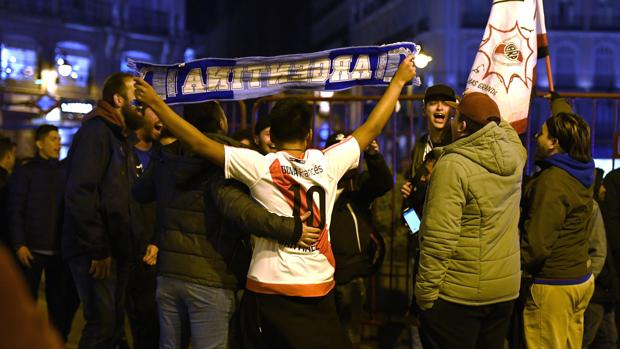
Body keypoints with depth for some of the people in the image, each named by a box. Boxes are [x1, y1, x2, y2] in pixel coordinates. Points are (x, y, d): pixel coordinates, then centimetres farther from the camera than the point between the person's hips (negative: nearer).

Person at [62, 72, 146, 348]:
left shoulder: (120, 137, 18)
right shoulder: (95, 131, -11)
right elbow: (79, 192, -21)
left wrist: (130, 244, 10)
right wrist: (97, 249, -21)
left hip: (116, 249, 9)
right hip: (97, 251, -9)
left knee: (114, 325, 12)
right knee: (102, 325, -9)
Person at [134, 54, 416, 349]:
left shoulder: (261, 167, -8)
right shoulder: (328, 163, -2)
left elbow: (199, 143, -9)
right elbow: (371, 129, 10)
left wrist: (155, 102, -3)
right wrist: (398, 81, 21)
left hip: (269, 290, -1)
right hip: (319, 291, 1)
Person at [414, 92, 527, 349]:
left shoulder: (452, 166, -19)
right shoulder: (515, 155, 0)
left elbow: (439, 239, -22)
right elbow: (504, 127, 27)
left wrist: (425, 293, -15)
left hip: (459, 294, -7)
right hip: (506, 289, 7)